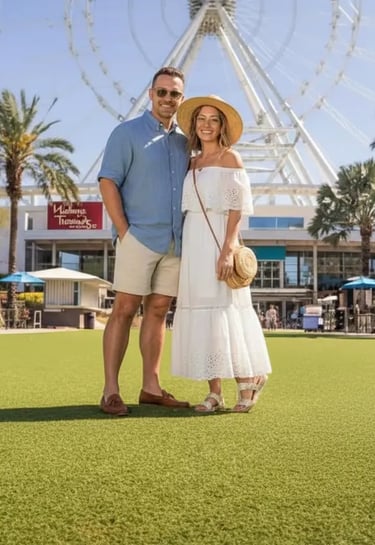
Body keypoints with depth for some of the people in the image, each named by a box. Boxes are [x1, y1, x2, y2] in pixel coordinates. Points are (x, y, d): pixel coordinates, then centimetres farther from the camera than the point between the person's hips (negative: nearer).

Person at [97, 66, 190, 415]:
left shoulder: (184, 142, 17)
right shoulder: (128, 133, 1)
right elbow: (108, 182, -6)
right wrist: (123, 231, -12)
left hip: (175, 242, 6)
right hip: (139, 238, -5)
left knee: (158, 311, 7)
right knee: (125, 309, -6)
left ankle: (151, 387, 13)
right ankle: (110, 391, -3)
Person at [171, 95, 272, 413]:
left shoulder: (230, 157, -1)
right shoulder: (192, 162, 17)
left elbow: (237, 209, -9)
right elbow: (188, 208, 16)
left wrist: (228, 250, -20)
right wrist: (186, 251, 8)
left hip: (218, 241, -6)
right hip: (193, 243, 6)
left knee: (224, 311, -8)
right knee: (201, 314, 3)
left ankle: (247, 382, 7)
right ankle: (215, 393, 7)